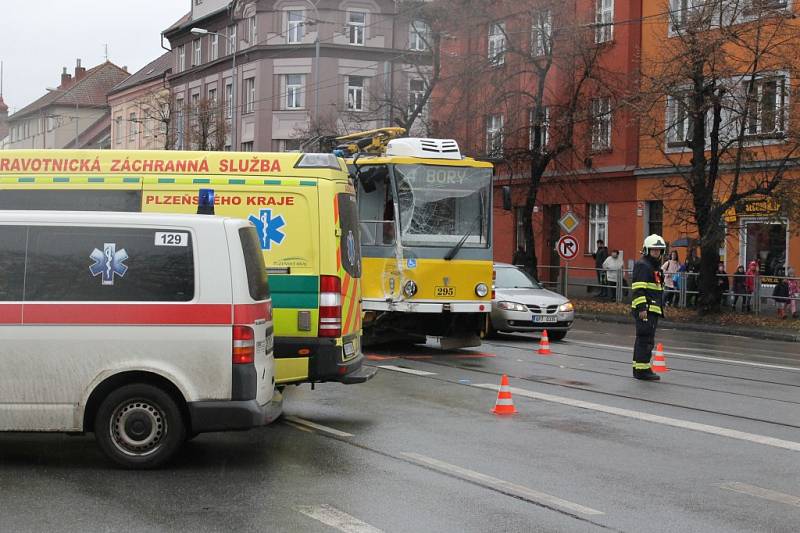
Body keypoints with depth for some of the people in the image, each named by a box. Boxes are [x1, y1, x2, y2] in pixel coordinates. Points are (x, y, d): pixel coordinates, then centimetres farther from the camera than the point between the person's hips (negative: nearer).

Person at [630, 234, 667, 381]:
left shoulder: (656, 266, 22)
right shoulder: (642, 265, -10)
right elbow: (639, 289, -18)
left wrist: (660, 309, 27)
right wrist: (642, 308, -24)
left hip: (653, 309, 10)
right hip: (644, 309, -10)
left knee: (642, 340, 14)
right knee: (646, 340, -11)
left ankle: (638, 368, 20)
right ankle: (642, 369, -11)